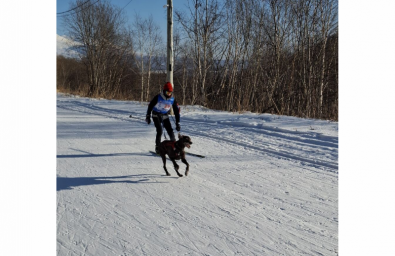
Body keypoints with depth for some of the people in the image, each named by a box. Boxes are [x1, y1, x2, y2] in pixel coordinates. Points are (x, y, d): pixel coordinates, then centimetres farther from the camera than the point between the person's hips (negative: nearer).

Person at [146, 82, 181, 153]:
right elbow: (150, 106, -6)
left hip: (165, 116, 3)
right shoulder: (158, 97, -18)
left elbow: (176, 111, -4)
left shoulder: (172, 100, -10)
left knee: (170, 130, -8)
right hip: (156, 115, -3)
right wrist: (148, 116, -3)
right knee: (160, 130, -19)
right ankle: (157, 148, -8)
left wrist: (177, 123, -6)